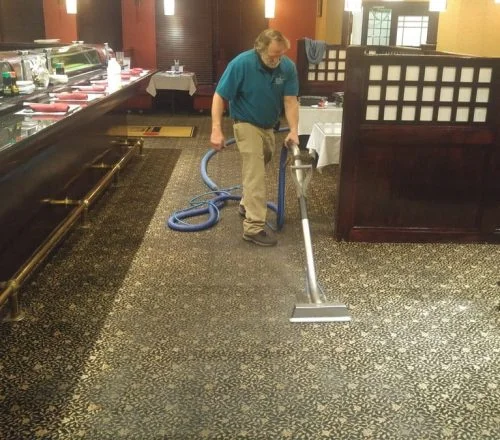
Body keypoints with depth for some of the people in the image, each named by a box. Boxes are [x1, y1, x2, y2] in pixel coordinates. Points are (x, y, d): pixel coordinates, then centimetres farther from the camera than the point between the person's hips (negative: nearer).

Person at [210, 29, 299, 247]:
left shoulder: (288, 67, -14)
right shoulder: (241, 64, -25)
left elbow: (290, 100, -13)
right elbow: (219, 97, -21)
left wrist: (293, 130, -25)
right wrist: (216, 130, -28)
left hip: (269, 125, 6)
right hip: (247, 124, -6)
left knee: (258, 168, 21)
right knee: (255, 172, -13)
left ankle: (246, 204, 42)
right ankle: (254, 227, -13)